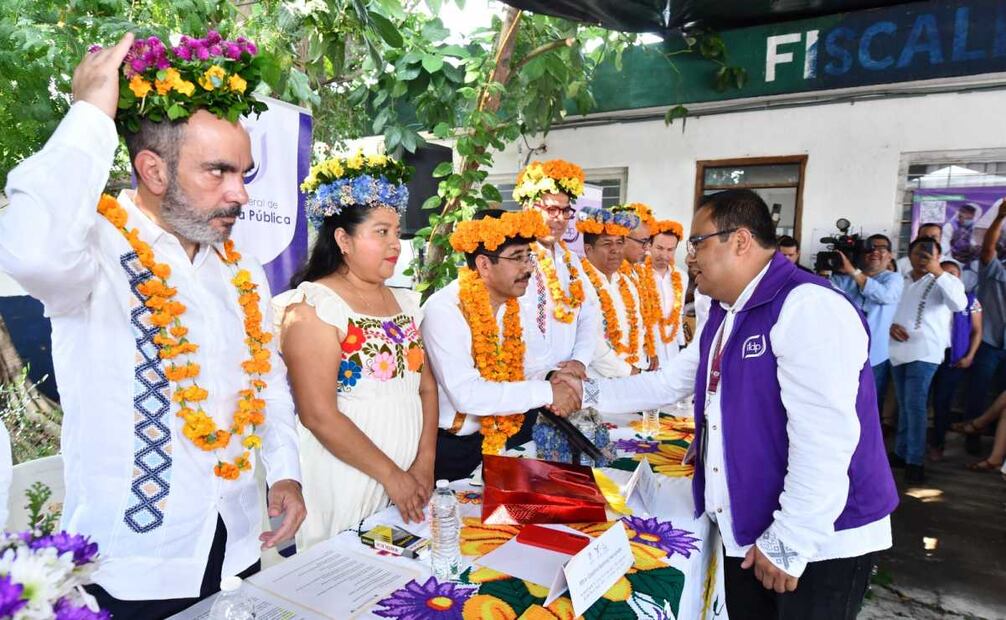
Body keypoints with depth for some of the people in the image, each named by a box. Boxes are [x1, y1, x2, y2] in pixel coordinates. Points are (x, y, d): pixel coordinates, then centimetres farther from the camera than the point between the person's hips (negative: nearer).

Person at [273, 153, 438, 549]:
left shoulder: (405, 302, 9)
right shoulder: (314, 306, -13)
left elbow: (426, 387, 9)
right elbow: (318, 415, -18)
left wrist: (425, 462, -3)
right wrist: (392, 474, -14)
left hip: (407, 487, 7)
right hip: (343, 485, -6)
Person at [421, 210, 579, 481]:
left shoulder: (515, 305, -1)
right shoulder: (443, 310, -24)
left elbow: (534, 365, 4)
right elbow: (466, 395, -31)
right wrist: (547, 392, -28)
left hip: (510, 436, 6)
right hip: (453, 447, -5)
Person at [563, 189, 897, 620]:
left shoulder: (807, 308, -21)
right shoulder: (724, 316, 10)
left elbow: (825, 438, -26)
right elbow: (667, 384, 18)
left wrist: (789, 542, -22)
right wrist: (588, 392, 14)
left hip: (821, 543, -8)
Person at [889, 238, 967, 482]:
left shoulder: (945, 281, -1)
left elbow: (959, 304, -20)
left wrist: (938, 272, -23)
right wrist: (891, 326, -3)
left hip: (924, 352, -5)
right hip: (899, 351, 6)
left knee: (915, 406, -12)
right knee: (904, 406, 12)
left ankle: (915, 460, -6)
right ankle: (901, 453, 21)